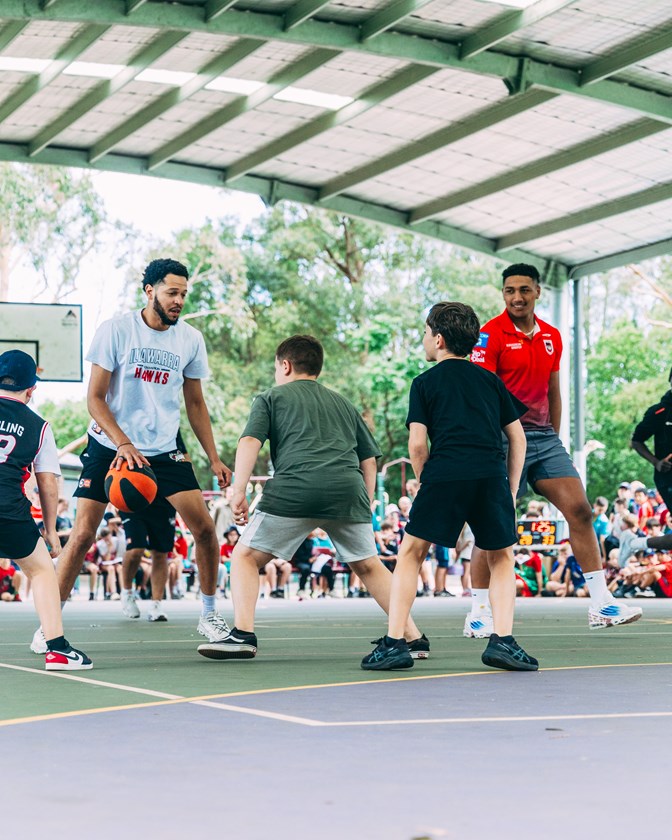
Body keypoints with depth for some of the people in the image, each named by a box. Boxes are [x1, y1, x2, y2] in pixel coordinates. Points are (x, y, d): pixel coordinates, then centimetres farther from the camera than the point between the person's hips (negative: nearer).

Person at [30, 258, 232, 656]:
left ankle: (209, 615, 13)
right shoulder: (116, 330, -10)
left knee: (205, 527, -6)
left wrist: (214, 459, 6)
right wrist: (123, 444, -23)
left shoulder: (191, 339, 1)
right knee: (82, 535, -8)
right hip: (109, 446, -3)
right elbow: (95, 397, -10)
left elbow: (195, 403, 12)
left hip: (165, 449, 3)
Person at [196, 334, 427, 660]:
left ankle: (243, 635, -7)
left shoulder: (271, 397, 19)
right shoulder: (343, 403, 31)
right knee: (369, 566, 19)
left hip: (295, 487, -4)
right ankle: (414, 638, 12)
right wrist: (366, 506, 28)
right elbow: (369, 459, 26)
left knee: (245, 557, 9)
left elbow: (249, 442, 3)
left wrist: (239, 492, -3)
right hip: (348, 489, 4)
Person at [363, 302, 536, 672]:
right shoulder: (490, 379, 23)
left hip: (444, 474, -2)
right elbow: (518, 437, 19)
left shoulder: (424, 383, 13)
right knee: (501, 558, 18)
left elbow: (417, 445, 3)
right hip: (492, 474, 2)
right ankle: (503, 640, 3)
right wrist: (511, 491, 22)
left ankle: (394, 642, 3)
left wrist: (426, 484, 17)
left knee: (410, 554, 11)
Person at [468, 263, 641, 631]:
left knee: (580, 510, -2)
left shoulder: (552, 336, 13)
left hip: (544, 437, 6)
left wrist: (554, 440, 17)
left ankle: (601, 604, 1)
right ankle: (477, 613, 5)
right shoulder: (491, 334, -6)